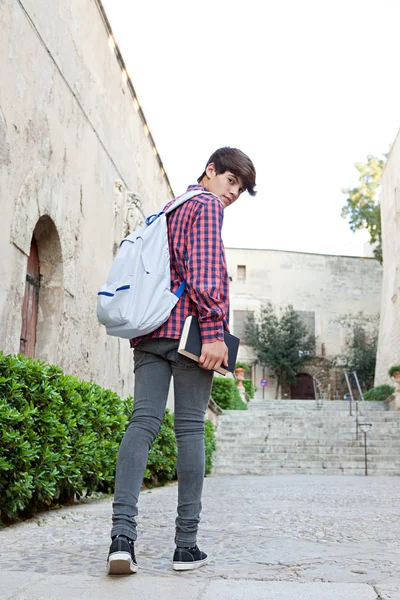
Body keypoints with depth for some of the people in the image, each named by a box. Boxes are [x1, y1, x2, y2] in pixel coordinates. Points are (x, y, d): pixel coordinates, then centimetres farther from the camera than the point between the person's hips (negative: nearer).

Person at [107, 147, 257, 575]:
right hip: (188, 329, -6)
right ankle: (186, 545, 1)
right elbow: (206, 268, -12)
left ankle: (122, 531, -18)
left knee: (143, 421, -3)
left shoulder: (168, 210, 29)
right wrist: (214, 330, -18)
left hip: (149, 330, 6)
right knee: (190, 428, -3)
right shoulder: (207, 205, 3)